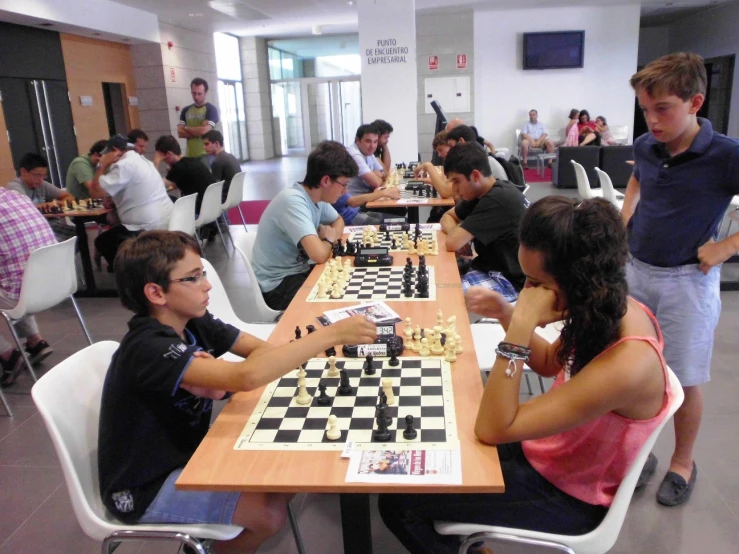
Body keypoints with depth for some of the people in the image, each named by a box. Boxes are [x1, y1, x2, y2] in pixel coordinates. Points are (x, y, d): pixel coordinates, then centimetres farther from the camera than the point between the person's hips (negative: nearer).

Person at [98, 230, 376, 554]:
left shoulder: (192, 321, -5)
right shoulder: (149, 349, -31)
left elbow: (260, 349, -4)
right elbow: (248, 376, -44)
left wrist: (220, 378, -25)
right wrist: (332, 334, -41)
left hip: (186, 454, 8)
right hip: (145, 488, -8)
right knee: (269, 513, -17)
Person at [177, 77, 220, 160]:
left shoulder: (211, 109, -3)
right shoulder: (186, 110, 13)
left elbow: (204, 130, -15)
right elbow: (180, 133, 4)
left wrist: (186, 128, 1)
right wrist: (198, 133, -10)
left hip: (206, 155, -5)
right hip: (190, 155, 5)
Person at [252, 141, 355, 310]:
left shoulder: (316, 195, -1)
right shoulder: (293, 202, -27)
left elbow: (338, 220, 20)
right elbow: (319, 254, -38)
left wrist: (333, 235, -4)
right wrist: (329, 239, -14)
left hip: (299, 269, 8)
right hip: (278, 284, -8)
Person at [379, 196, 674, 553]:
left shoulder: (626, 366, -37)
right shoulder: (612, 309, -13)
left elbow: (492, 429, -34)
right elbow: (550, 363, 8)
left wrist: (521, 326, -39)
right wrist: (507, 316, -9)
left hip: (565, 493, -8)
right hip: (546, 450, 8)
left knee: (396, 499, -6)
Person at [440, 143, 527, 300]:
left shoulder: (498, 200, -24)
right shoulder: (481, 192, 4)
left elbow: (452, 243, -27)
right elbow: (448, 216, 15)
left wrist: (456, 232, -4)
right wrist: (459, 232, -7)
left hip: (510, 280, -9)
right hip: (491, 268, 9)